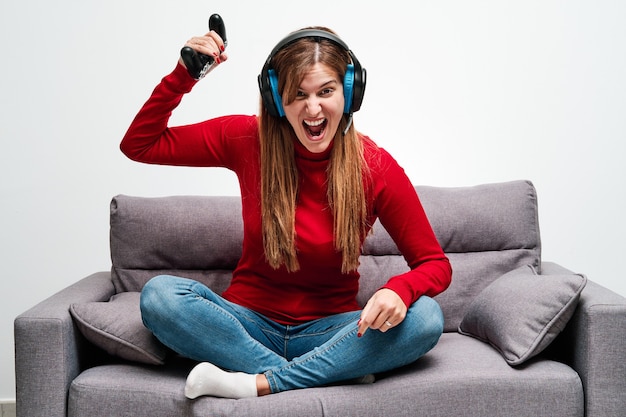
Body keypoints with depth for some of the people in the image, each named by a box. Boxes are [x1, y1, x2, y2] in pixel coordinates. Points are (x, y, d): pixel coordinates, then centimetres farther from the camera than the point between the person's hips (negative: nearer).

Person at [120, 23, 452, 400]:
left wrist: (399, 290, -29)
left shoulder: (375, 167, -10)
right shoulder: (248, 139, -5)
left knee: (425, 318, -28)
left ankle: (258, 383, -28)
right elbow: (138, 145, 2)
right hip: (252, 321, 1)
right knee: (159, 294, -27)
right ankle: (335, 375, -26)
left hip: (328, 330, -1)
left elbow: (436, 264, -6)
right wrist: (184, 74, -11)